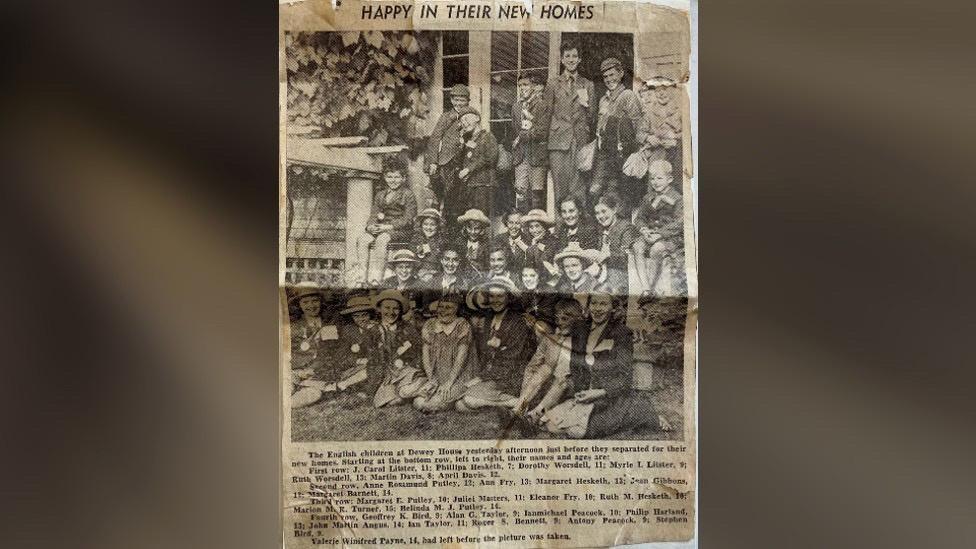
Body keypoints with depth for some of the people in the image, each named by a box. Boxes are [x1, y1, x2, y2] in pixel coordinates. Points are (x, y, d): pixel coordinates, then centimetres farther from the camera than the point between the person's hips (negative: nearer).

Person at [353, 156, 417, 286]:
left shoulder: (408, 194, 6)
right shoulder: (380, 195, 24)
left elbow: (407, 219, -5)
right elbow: (374, 215, 18)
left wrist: (389, 226, -18)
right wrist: (370, 226, -7)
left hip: (401, 231, -5)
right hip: (381, 230, 5)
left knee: (382, 239, -36)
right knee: (362, 239, -25)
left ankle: (375, 279, -40)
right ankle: (360, 278, -34)